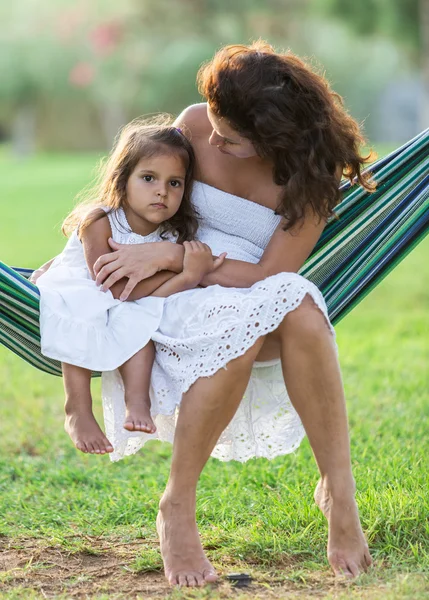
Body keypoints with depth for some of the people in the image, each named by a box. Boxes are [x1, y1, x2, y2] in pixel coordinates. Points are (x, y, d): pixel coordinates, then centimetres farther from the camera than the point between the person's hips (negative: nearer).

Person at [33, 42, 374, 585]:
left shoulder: (311, 173, -12)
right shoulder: (197, 125, -5)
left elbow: (272, 274, -16)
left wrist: (169, 256, -19)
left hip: (257, 306, 0)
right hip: (178, 300, 0)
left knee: (298, 305, -39)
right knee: (238, 332, -39)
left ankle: (338, 490, -29)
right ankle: (176, 510, -23)